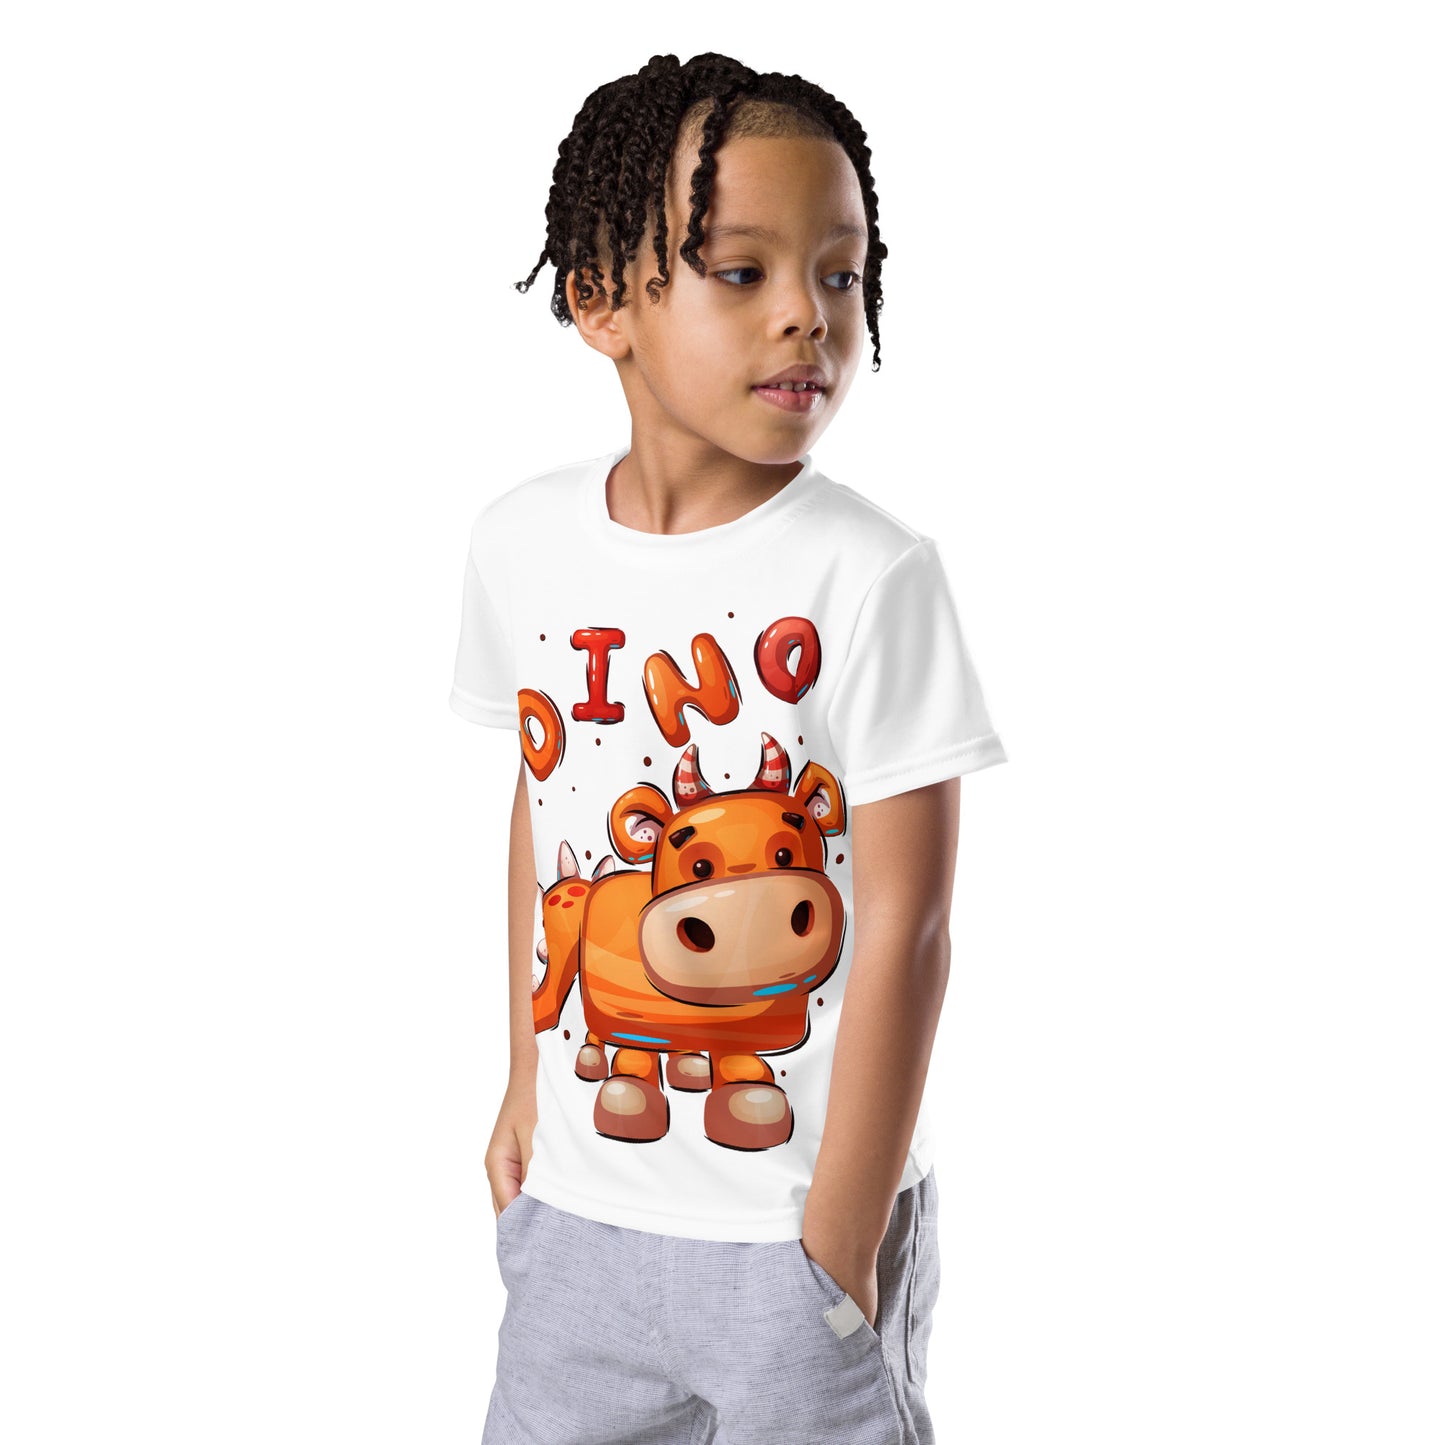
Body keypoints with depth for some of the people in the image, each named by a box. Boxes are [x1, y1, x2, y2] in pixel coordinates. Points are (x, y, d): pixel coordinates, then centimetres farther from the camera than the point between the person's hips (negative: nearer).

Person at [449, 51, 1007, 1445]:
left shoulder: (872, 576, -18)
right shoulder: (523, 541, -4)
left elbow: (905, 933, -15)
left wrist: (837, 1248, -12)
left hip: (794, 1228, -4)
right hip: (578, 1202, 4)